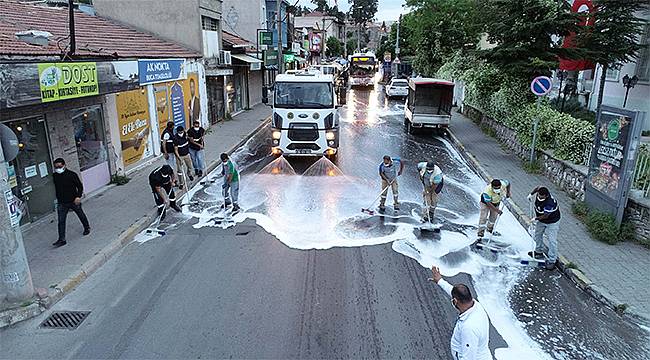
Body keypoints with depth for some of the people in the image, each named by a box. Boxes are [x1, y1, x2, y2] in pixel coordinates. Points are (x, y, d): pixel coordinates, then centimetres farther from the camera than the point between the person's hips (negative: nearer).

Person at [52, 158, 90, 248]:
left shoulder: (72, 174, -12)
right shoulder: (54, 176, 0)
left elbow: (80, 186, -9)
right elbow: (56, 189, 16)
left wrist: (78, 196, -20)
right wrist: (58, 198, 17)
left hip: (73, 201, -3)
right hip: (62, 203, 3)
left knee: (81, 215, 17)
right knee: (61, 221, -2)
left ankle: (87, 228, 42)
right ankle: (61, 239, 0)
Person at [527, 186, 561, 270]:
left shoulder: (550, 203, -40)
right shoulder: (538, 193, -21)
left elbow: (545, 216, -27)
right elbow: (537, 187, 5)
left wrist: (537, 218, -12)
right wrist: (531, 194, 1)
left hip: (552, 222, -8)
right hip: (540, 221, 8)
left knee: (552, 241, -7)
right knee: (538, 235, 21)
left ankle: (552, 261, 2)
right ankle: (539, 252, 42)